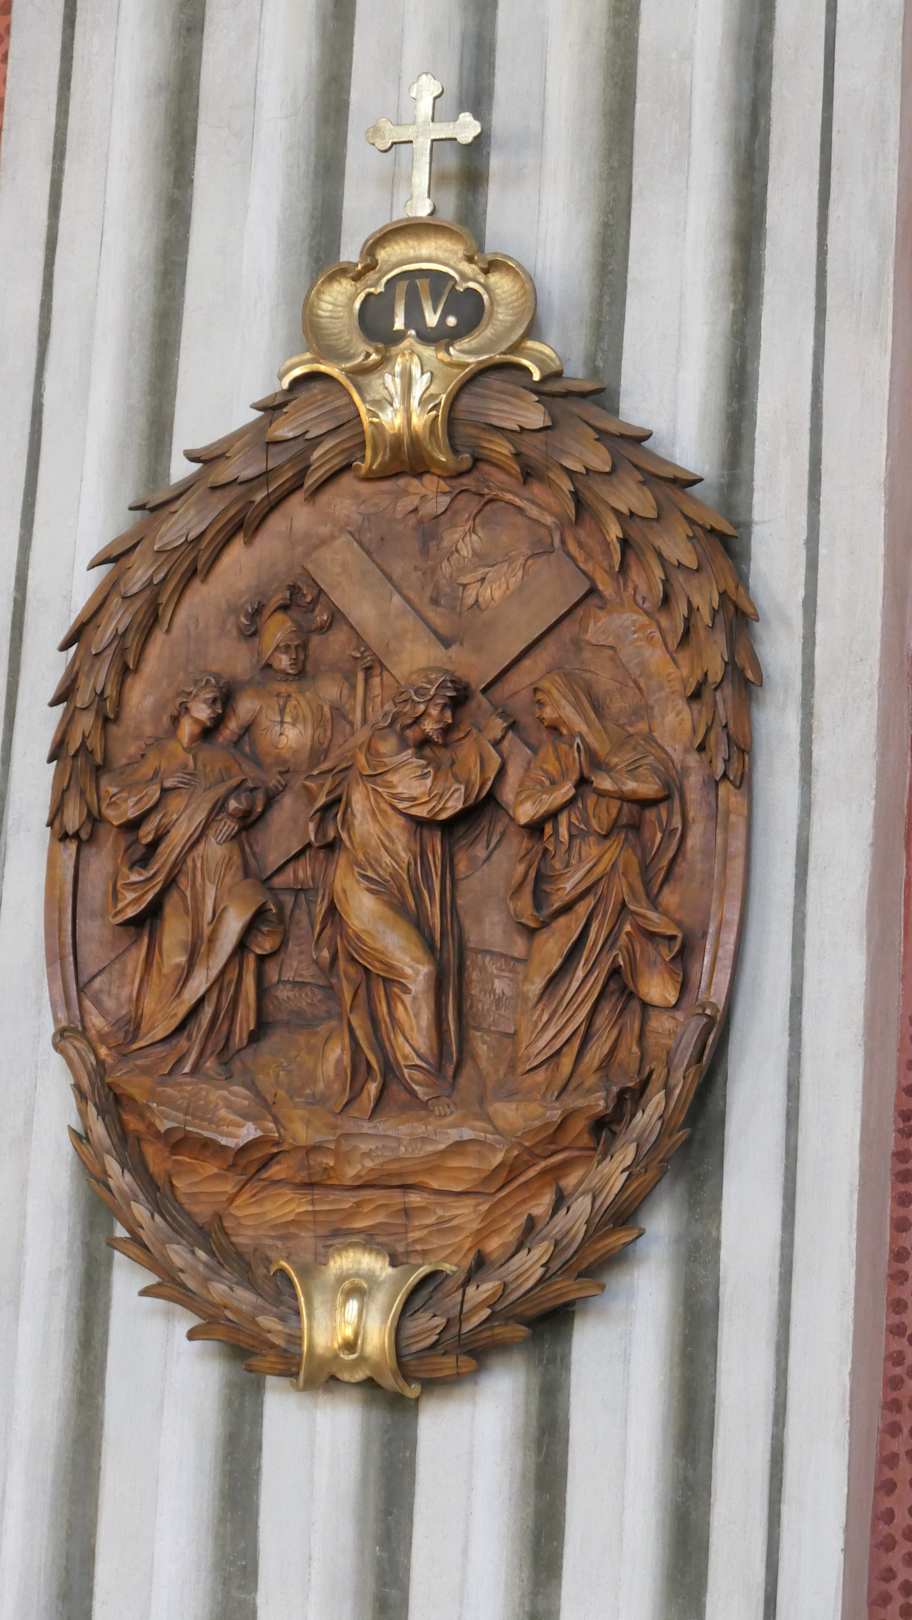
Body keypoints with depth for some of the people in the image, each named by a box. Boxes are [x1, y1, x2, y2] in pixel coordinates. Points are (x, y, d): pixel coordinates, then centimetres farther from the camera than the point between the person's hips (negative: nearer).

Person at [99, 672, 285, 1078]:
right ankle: (166, 1044, -4)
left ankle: (203, 1048, -8)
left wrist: (240, 808, -5)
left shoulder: (223, 756, 18)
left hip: (221, 865, 2)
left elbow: (261, 786, 14)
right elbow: (113, 794, 3)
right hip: (178, 866, -2)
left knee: (217, 951, -10)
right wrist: (161, 785, -8)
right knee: (176, 952, -12)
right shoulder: (159, 754, 10)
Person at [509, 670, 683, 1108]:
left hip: (610, 877, -3)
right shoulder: (550, 756, 14)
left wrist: (596, 777, -10)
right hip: (566, 882, 3)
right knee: (549, 981, -5)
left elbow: (658, 782, -9)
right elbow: (524, 811, 0)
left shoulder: (617, 744, 7)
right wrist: (573, 780, -9)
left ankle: (608, 1078, -3)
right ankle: (544, 1083, -2)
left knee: (607, 977, -7)